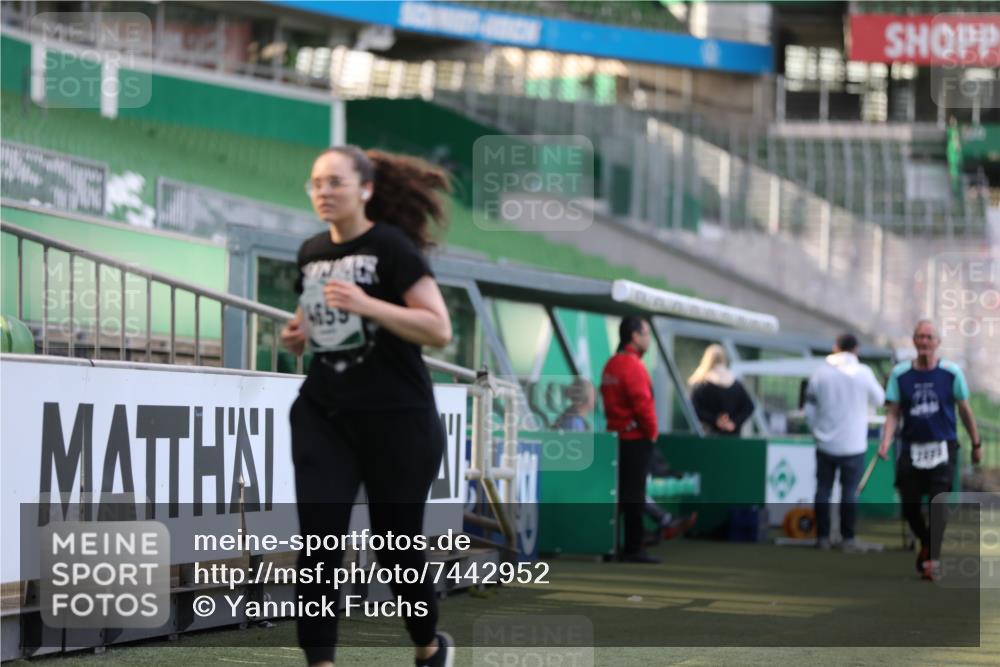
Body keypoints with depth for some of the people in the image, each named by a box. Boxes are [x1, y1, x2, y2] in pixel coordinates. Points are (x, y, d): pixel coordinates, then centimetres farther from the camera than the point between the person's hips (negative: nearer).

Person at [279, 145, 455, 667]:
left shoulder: (391, 246, -10)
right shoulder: (311, 252, 8)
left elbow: (439, 330, -16)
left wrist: (367, 304, -25)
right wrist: (297, 336, 3)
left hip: (397, 419, -5)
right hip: (323, 414, 5)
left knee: (396, 545, 6)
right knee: (318, 541, -8)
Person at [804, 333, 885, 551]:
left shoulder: (821, 373, -1)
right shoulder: (863, 373, -7)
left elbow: (809, 409, 4)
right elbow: (879, 400, 8)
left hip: (825, 443, 1)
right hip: (854, 445, -1)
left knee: (823, 489, 8)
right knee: (850, 491, 4)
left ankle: (823, 537, 7)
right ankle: (847, 538, 3)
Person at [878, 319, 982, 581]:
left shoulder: (951, 372, -1)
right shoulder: (900, 374, 1)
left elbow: (965, 410, 8)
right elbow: (893, 413, 0)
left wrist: (977, 444, 13)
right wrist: (886, 441, -15)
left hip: (942, 448, -2)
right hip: (911, 449, 2)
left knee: (937, 502, -15)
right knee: (909, 505, 3)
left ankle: (933, 560, -15)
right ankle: (926, 543, 34)